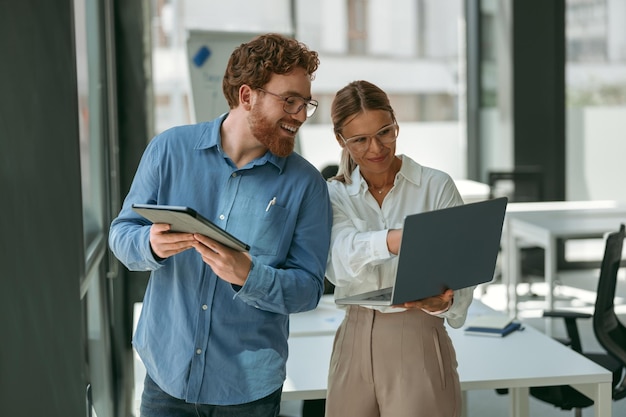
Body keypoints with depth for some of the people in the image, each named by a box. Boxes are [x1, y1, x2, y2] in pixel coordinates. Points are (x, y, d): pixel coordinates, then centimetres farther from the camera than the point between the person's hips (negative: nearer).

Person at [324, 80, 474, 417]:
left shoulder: (437, 186, -4)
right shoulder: (335, 195, 3)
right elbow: (340, 260, -19)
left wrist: (443, 302, -31)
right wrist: (392, 241, -39)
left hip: (419, 343, -2)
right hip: (355, 346, 3)